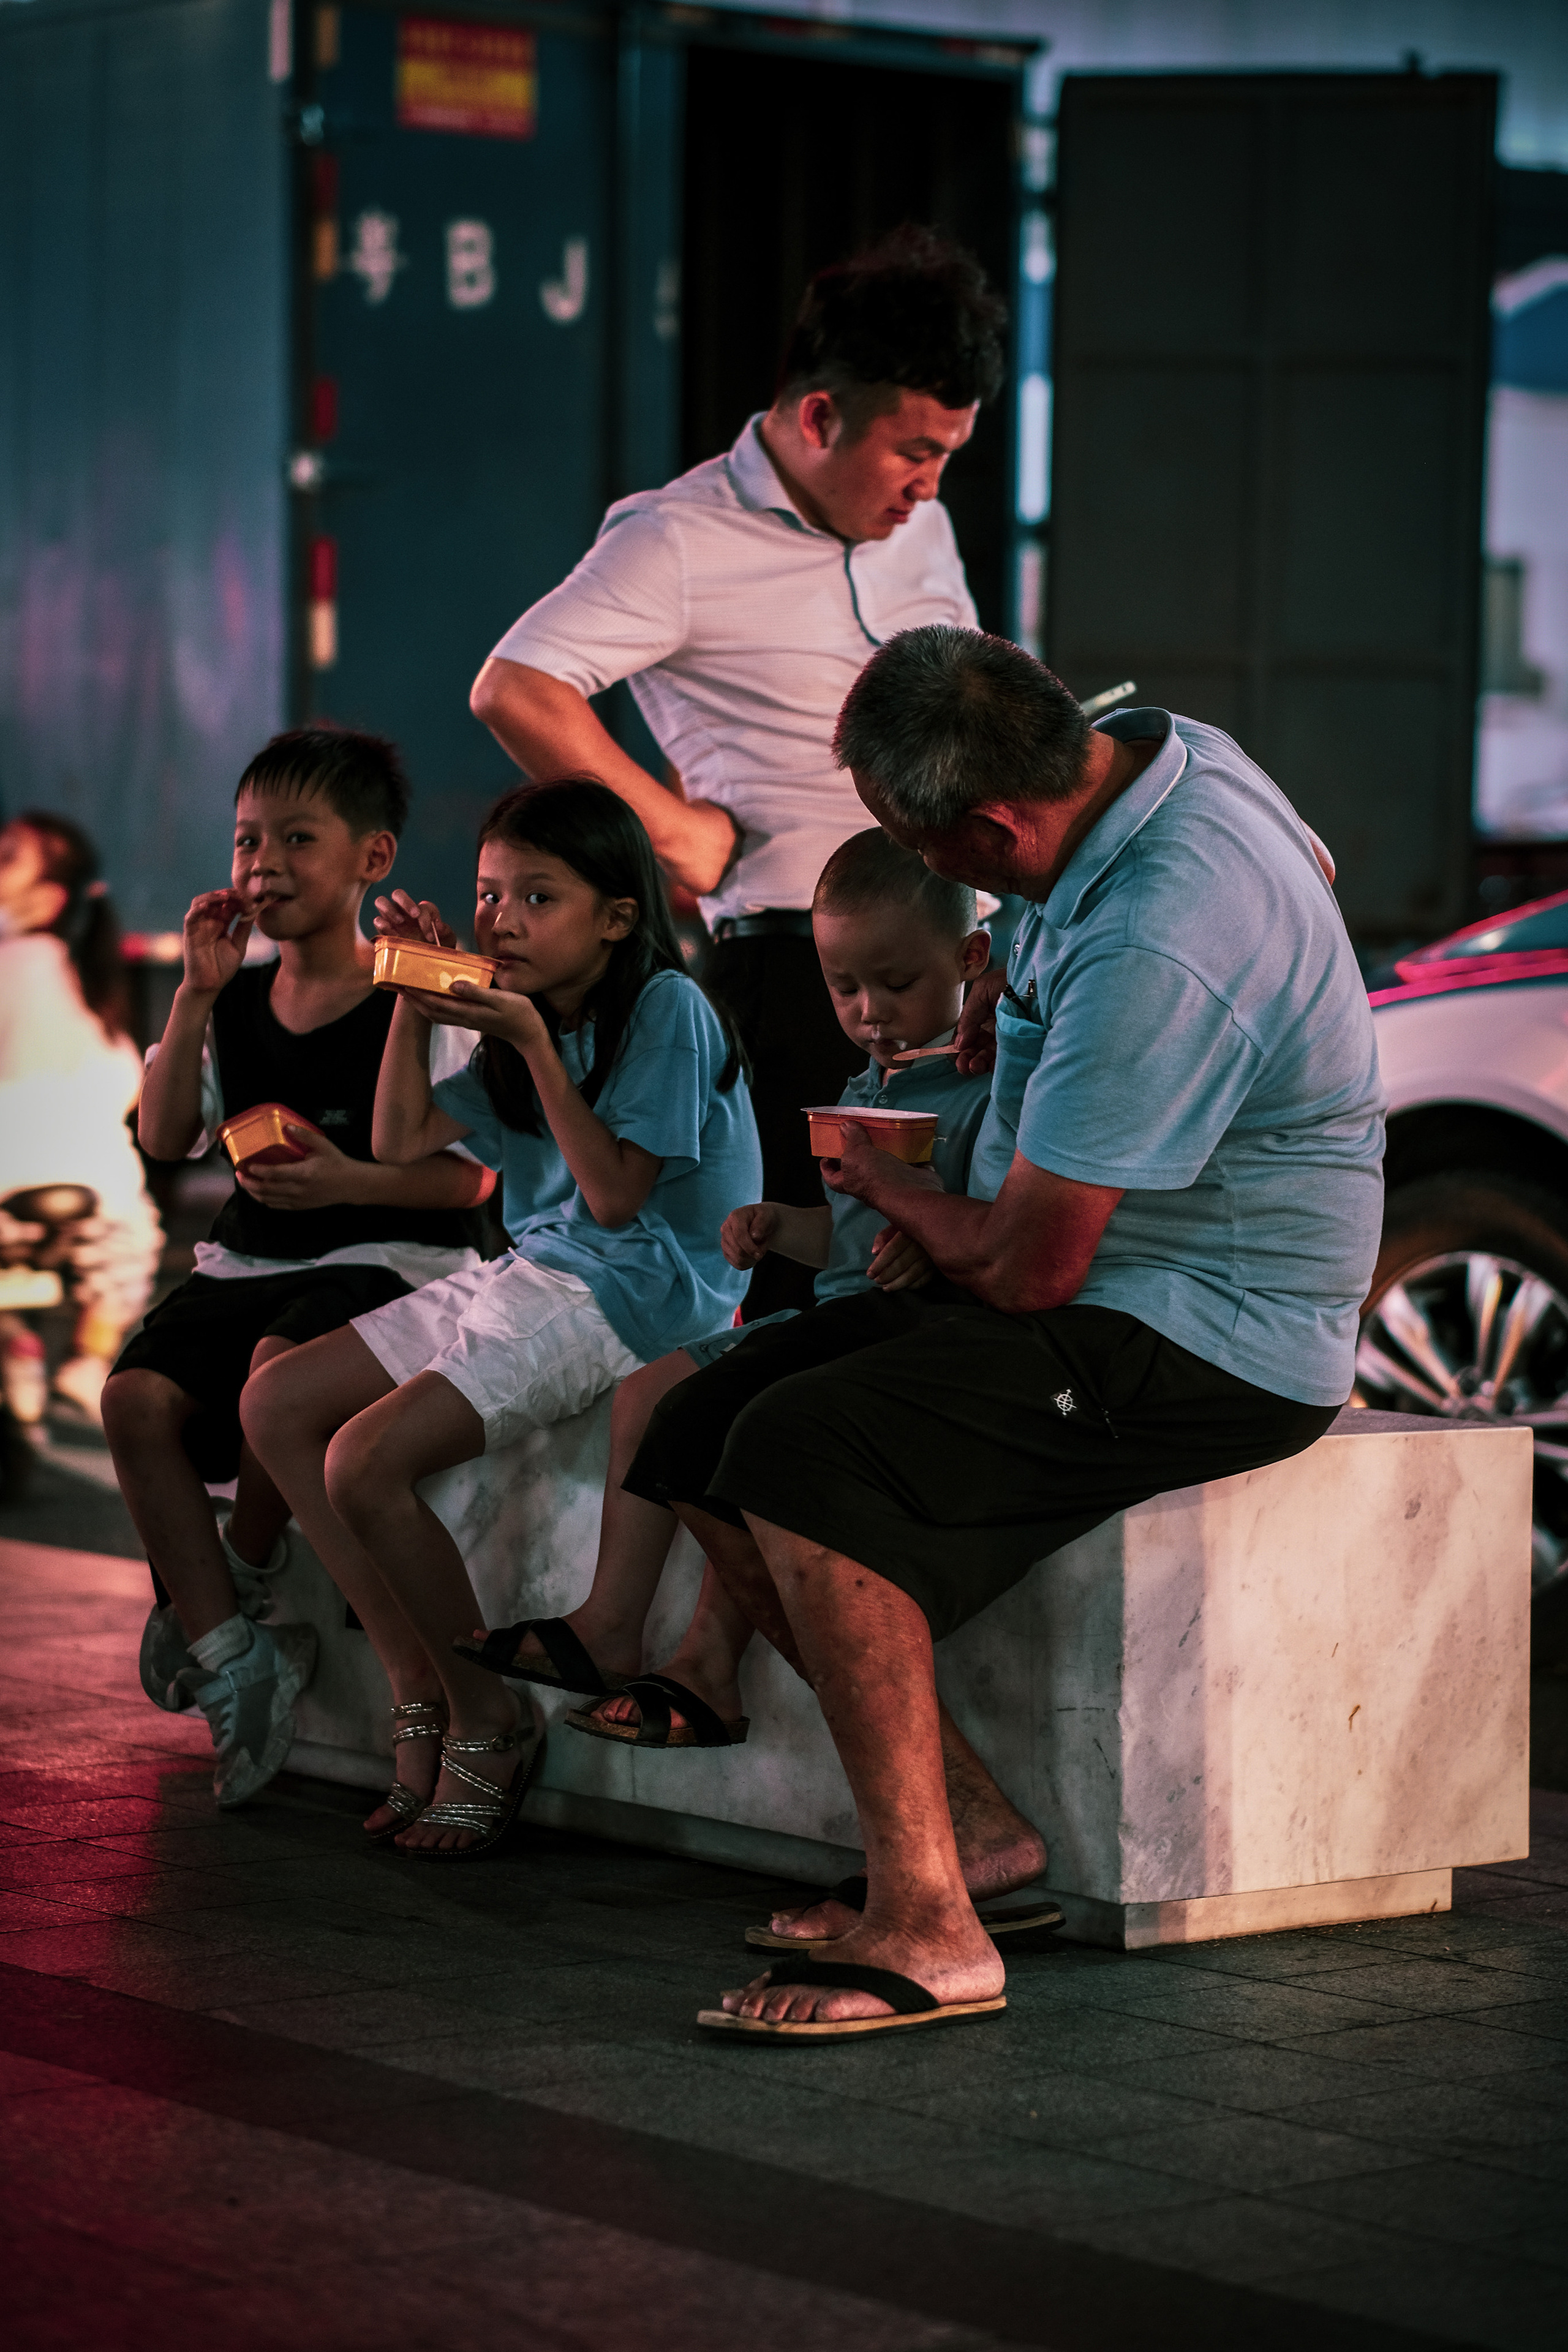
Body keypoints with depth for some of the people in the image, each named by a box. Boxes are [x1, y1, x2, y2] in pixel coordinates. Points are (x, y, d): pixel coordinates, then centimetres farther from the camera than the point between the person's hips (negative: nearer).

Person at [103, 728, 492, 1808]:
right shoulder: (237, 1001, 15)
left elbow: (471, 1177, -7)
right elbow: (164, 1138, 7)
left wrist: (350, 1181, -22)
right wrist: (196, 996, 1)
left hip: (384, 1260, -6)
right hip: (246, 1263, 6)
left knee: (281, 1365, -37)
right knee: (135, 1395, -22)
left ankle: (242, 1587, -7)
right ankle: (234, 1661, -18)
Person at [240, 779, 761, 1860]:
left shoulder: (667, 1009, -12)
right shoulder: (526, 1014, 13)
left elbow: (615, 1195, -19)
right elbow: (403, 1141, 14)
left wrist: (533, 1042, -22)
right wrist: (415, 994, 6)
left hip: (631, 1295, -10)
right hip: (526, 1279, 10)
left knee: (367, 1460, -24)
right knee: (277, 1404, 1)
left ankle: (490, 1721, -8)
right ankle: (423, 1688, 0)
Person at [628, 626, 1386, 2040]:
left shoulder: (1149, 953, -29)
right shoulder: (1160, 753, 1)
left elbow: (1026, 1269, -24)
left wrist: (884, 1190, -1)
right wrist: (1018, 998, 21)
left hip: (1210, 1342, -10)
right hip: (1129, 1287, 10)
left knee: (803, 1458, -28)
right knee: (697, 1443, 1)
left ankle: (927, 1929, -27)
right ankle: (962, 1820, 2)